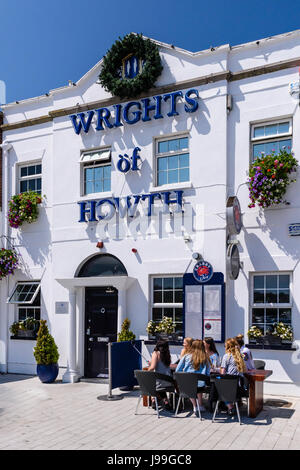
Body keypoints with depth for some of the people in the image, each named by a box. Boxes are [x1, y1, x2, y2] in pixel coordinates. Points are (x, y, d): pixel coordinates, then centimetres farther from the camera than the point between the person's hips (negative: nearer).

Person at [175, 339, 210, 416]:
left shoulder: (186, 357, 0)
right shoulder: (205, 358, -1)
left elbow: (177, 370, 6)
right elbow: (208, 373, 6)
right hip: (200, 384, 1)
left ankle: (195, 406, 26)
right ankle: (200, 405, 38)